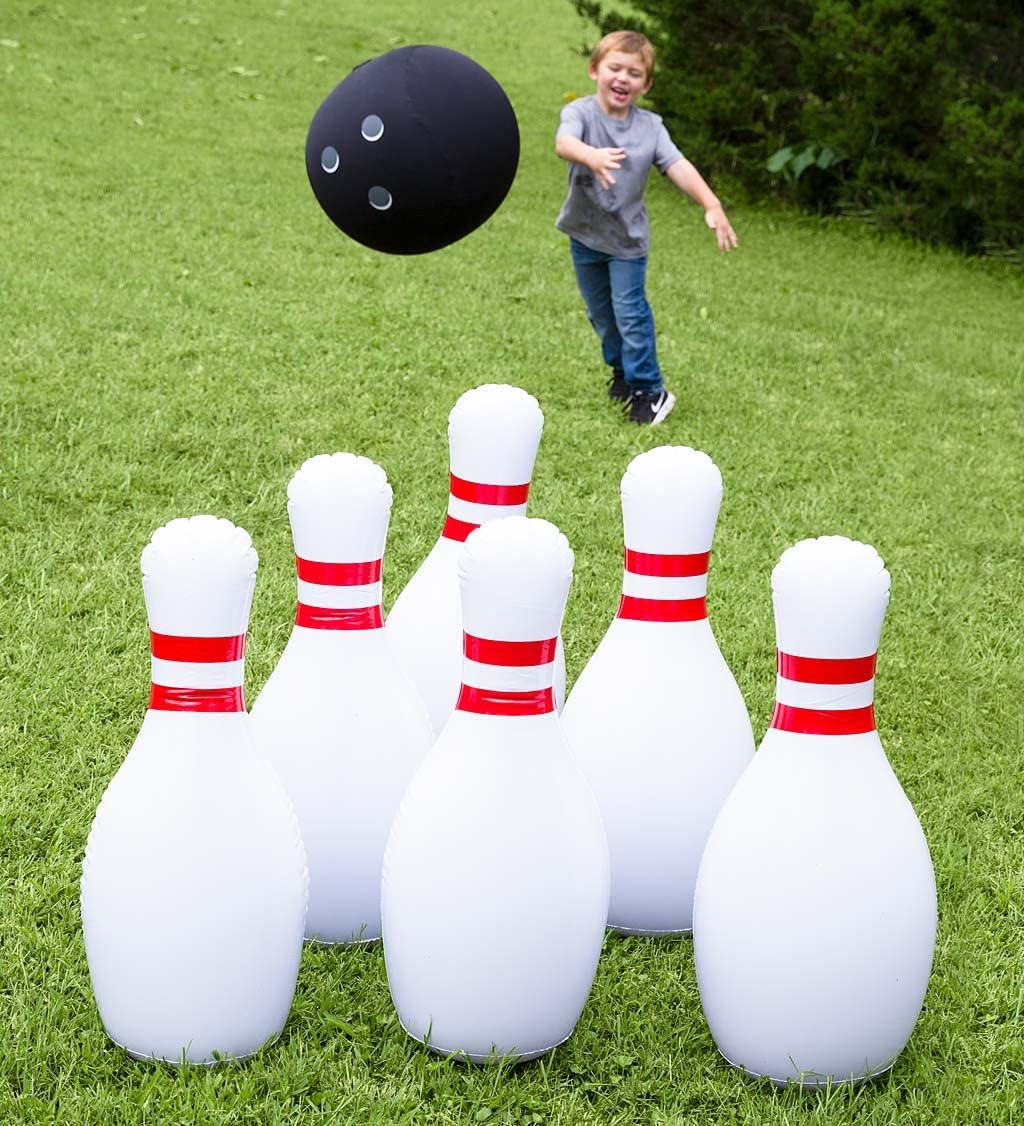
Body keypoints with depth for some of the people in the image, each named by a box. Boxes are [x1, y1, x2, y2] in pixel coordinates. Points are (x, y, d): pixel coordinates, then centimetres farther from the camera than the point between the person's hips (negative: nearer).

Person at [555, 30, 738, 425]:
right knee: (600, 313, 18)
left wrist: (712, 206, -34)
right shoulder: (581, 112, -17)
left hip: (627, 237, -1)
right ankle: (621, 370, 42)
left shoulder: (650, 127, -8)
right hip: (585, 233, 1)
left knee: (630, 312, -4)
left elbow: (677, 166, -18)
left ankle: (648, 389, 7)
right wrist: (591, 156, -63)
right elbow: (564, 142, -39)